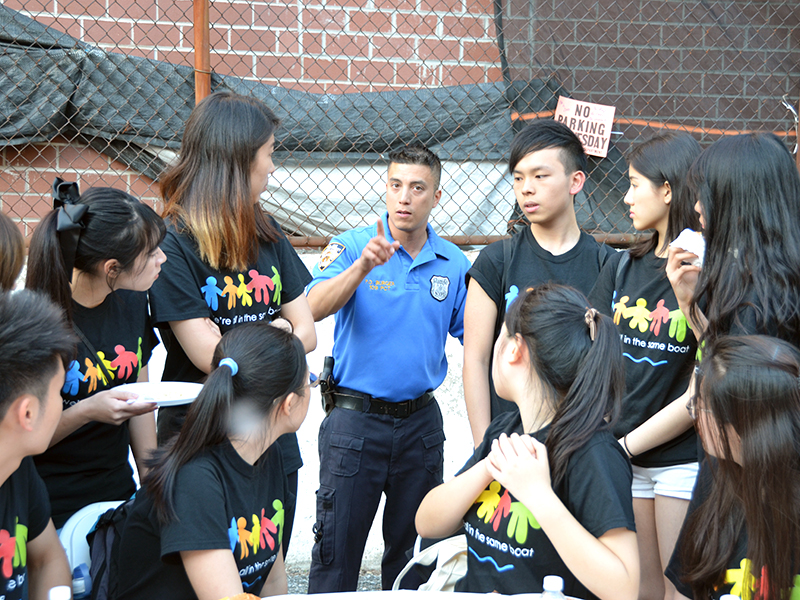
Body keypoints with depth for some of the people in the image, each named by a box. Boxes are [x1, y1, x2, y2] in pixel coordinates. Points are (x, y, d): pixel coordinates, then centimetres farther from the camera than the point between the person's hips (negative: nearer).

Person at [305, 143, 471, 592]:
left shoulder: (455, 264, 5)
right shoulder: (352, 247, -4)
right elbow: (315, 309, -20)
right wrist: (363, 266, -34)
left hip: (421, 418, 3)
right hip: (355, 416, -3)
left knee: (414, 545, 14)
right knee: (338, 543, 3)